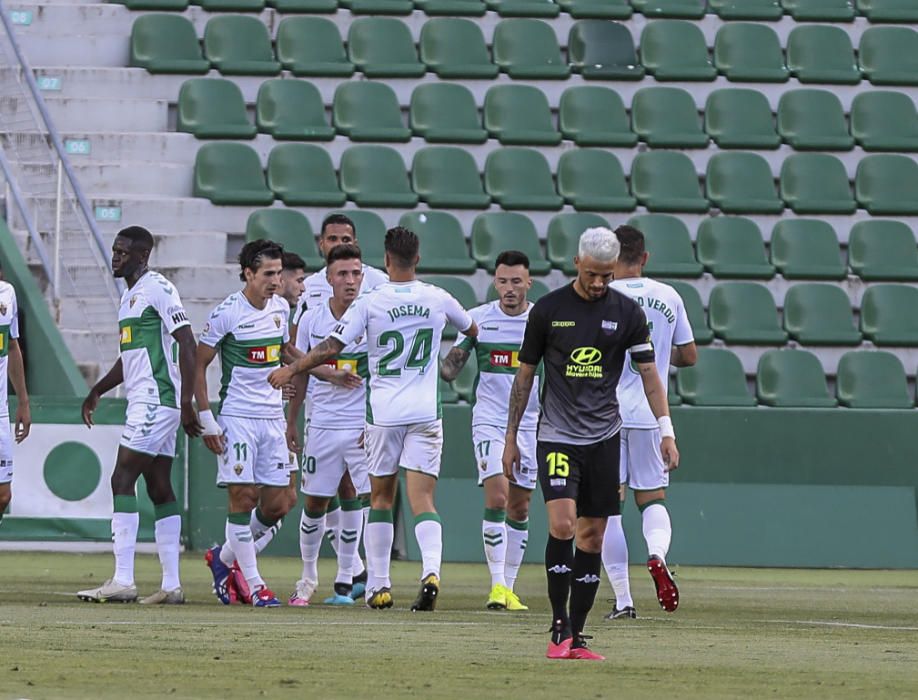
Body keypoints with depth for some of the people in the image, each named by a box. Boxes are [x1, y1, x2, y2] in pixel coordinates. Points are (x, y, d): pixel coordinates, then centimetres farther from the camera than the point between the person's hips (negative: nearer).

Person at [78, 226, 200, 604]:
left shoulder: (158, 289, -11)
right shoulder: (130, 294, 19)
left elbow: (187, 345, -17)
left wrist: (187, 402, -21)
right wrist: (97, 391, 28)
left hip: (155, 400, -10)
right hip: (145, 402, 10)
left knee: (123, 480, -12)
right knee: (159, 489, 8)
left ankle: (123, 580, -15)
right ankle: (171, 585, 8)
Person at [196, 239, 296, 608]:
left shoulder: (281, 308, 9)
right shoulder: (227, 312, -9)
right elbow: (198, 365, -5)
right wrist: (206, 419, -9)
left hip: (273, 416, 6)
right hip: (237, 416, -6)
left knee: (277, 504, 3)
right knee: (243, 496, -8)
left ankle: (224, 558, 24)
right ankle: (253, 585, -2)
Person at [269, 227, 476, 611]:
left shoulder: (370, 302, -6)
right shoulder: (438, 299, 3)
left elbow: (331, 347, -9)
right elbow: (472, 329, 23)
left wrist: (290, 370, 6)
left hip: (382, 411, -1)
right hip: (426, 412, 1)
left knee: (381, 497, 13)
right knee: (422, 500, -3)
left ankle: (378, 585, 15)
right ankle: (431, 572, -27)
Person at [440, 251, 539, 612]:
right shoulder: (478, 318, -1)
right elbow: (451, 365, 1)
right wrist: (440, 369, -20)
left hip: (531, 424, 2)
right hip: (489, 421, -2)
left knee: (519, 508, 7)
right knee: (496, 498, -17)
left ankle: (509, 586, 16)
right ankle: (497, 584, -13)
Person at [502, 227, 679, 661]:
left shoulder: (626, 312, 3)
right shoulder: (548, 309, 0)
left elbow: (648, 373, 6)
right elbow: (525, 375, 7)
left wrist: (666, 431, -4)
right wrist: (511, 438, 8)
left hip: (604, 437, 2)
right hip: (557, 435, -2)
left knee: (592, 536, 3)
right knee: (562, 524, -18)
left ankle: (576, 637, 9)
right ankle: (559, 629, -10)